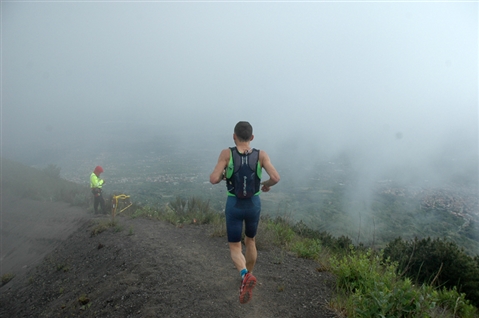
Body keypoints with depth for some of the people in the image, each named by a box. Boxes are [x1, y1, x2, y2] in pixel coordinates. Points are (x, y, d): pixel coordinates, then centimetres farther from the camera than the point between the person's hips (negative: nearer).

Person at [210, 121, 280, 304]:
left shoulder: (227, 153, -15)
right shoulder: (261, 155, -11)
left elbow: (213, 180, -20)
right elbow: (276, 178, -21)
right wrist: (267, 184, 3)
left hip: (233, 207, -2)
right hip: (253, 205, 2)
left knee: (235, 249, 7)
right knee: (250, 241, 27)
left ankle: (246, 277, -23)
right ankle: (248, 276, 39)